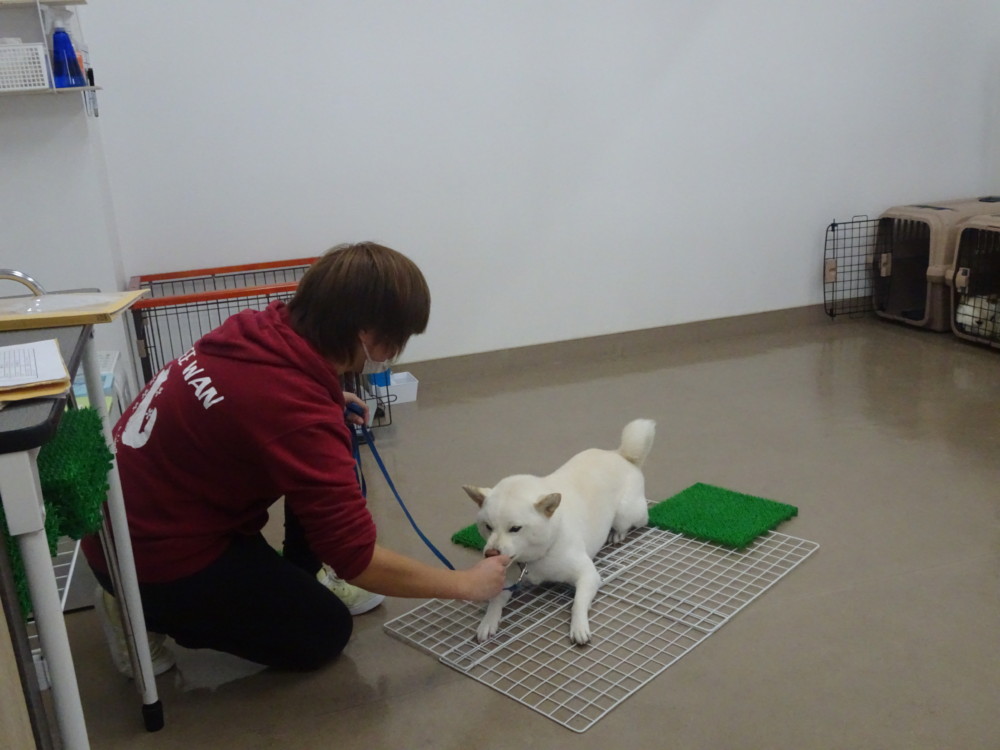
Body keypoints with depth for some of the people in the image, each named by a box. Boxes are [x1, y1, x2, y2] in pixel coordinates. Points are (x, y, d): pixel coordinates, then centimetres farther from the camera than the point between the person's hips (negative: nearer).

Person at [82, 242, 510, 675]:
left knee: (333, 451, 3)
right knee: (323, 633, 6)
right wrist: (467, 583, -12)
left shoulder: (266, 330, -9)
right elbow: (357, 558, -25)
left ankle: (303, 577, 18)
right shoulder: (298, 415, -32)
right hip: (153, 555, -8)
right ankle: (144, 613, 8)